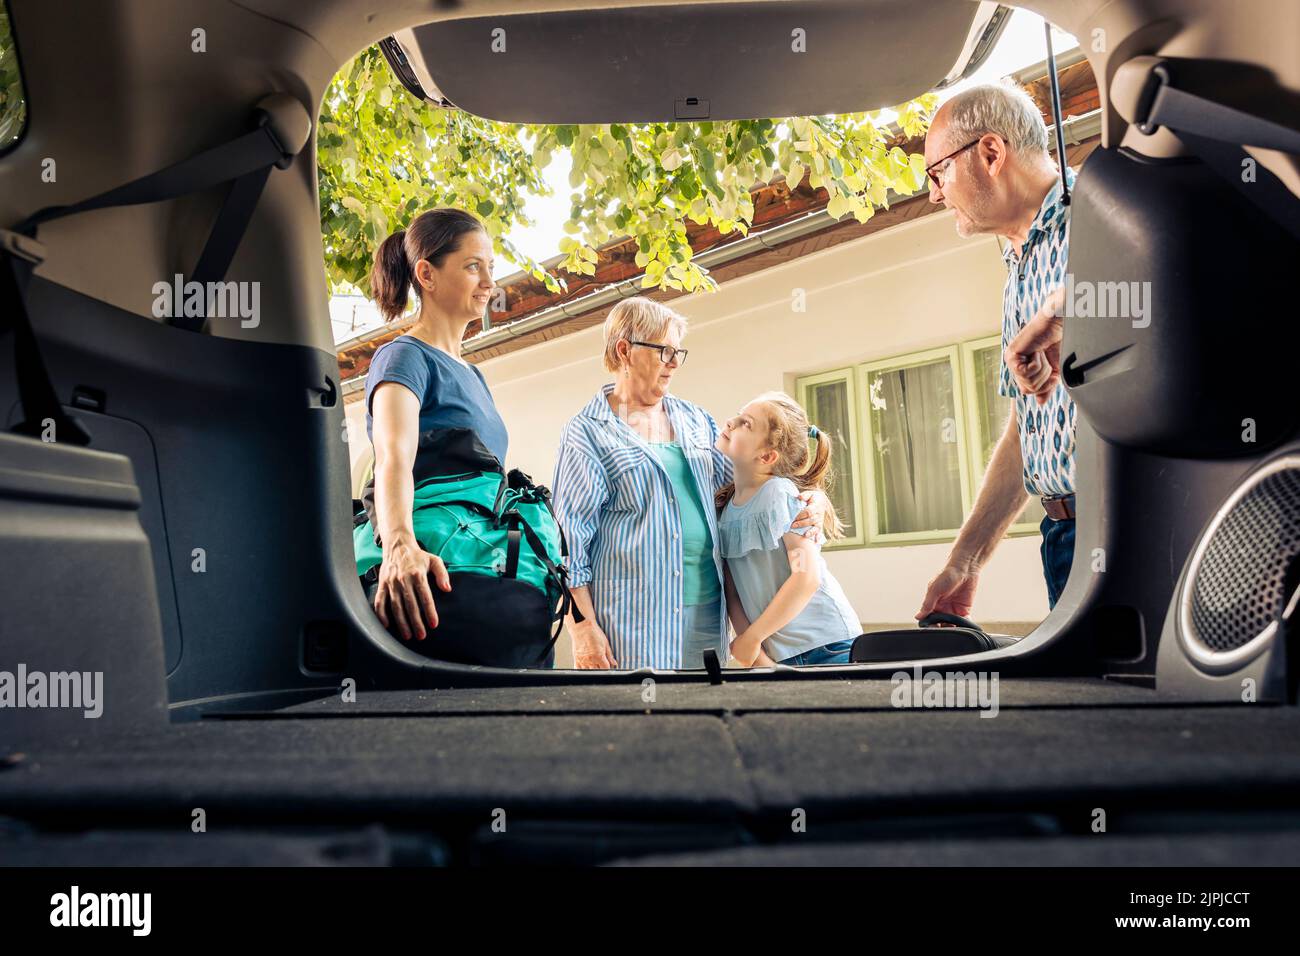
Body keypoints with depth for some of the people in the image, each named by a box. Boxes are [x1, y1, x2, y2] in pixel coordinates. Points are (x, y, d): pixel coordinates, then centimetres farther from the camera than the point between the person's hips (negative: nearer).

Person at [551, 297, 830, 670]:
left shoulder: (696, 420, 14)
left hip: (706, 608, 6)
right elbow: (570, 536, -7)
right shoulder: (587, 433, -3)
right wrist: (583, 628, -13)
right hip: (634, 618, -5)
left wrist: (812, 497, 4)